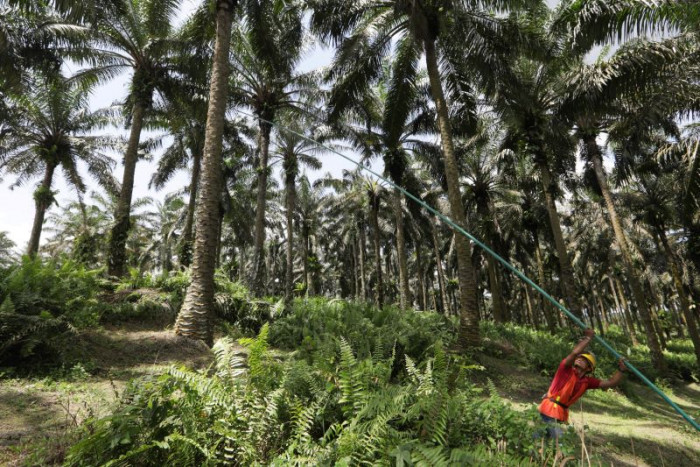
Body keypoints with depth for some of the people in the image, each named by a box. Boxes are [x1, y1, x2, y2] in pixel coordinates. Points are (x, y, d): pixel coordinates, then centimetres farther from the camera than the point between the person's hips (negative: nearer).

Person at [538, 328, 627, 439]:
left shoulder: (587, 381, 13)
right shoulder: (566, 369, -7)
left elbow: (610, 383, 12)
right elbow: (575, 352, -23)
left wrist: (621, 370, 0)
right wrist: (588, 337, -14)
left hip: (561, 414, 7)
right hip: (550, 410, -7)